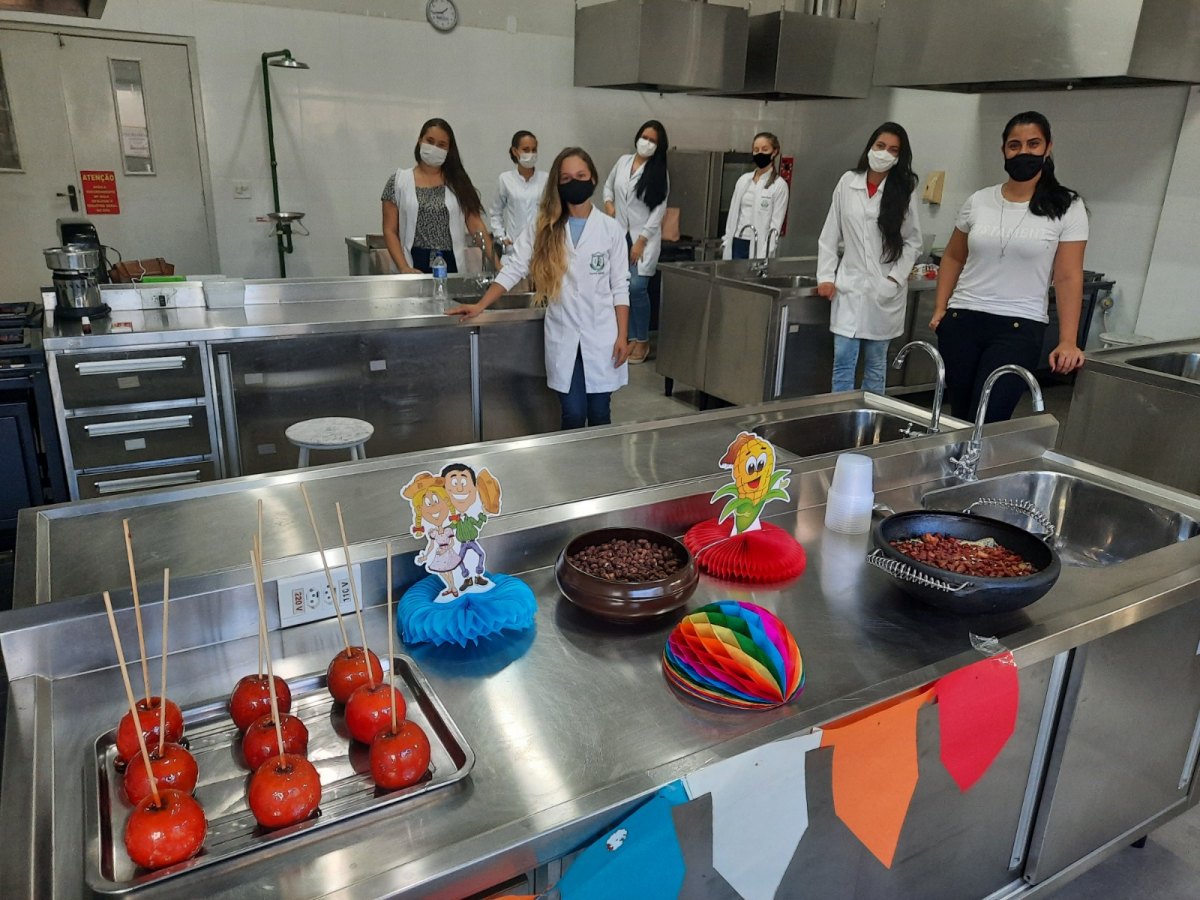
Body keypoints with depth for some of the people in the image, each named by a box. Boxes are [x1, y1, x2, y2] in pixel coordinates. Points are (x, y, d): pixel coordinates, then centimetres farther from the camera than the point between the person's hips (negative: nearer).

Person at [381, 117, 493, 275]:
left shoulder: (458, 182, 7)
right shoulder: (399, 181, 3)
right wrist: (404, 268, -13)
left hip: (453, 265, 1)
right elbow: (390, 231, 0)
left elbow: (476, 227, 2)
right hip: (416, 267, -1)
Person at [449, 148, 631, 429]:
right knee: (573, 415, 1)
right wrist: (480, 306, -12)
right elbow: (513, 269, -2)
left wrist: (622, 336, -4)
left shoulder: (611, 229, 2)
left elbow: (620, 287, 2)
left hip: (601, 336, 0)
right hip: (563, 336, 0)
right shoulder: (544, 228, 3)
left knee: (599, 414, 7)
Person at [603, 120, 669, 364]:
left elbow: (659, 210, -8)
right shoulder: (623, 161, 7)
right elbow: (608, 185, 24)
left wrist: (641, 242, -13)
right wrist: (608, 204, 3)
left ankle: (643, 341, 0)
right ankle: (631, 338, 15)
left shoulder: (659, 172, -4)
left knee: (637, 287, -14)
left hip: (644, 236, -4)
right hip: (619, 234, 4)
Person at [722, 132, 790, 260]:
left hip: (759, 246, -4)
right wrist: (726, 242, 8)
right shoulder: (743, 180, 11)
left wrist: (765, 255, -15)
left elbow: (776, 225, -8)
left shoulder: (779, 185, -3)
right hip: (737, 243, 5)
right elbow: (733, 214, 14)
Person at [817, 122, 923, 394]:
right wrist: (825, 276, 0)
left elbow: (913, 242, 2)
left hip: (884, 290, 0)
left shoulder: (904, 191, -1)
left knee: (876, 364, 8)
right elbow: (830, 234, 6)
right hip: (850, 285, 1)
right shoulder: (848, 182, 2)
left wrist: (894, 279, -9)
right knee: (843, 361, -3)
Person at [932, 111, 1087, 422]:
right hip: (962, 320, 3)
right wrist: (940, 308, 6)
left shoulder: (1067, 208, -2)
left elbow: (1068, 277, -4)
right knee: (960, 417, 7)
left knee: (986, 422, -11)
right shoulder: (978, 201, 6)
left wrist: (1067, 341, -10)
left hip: (1020, 327, -3)